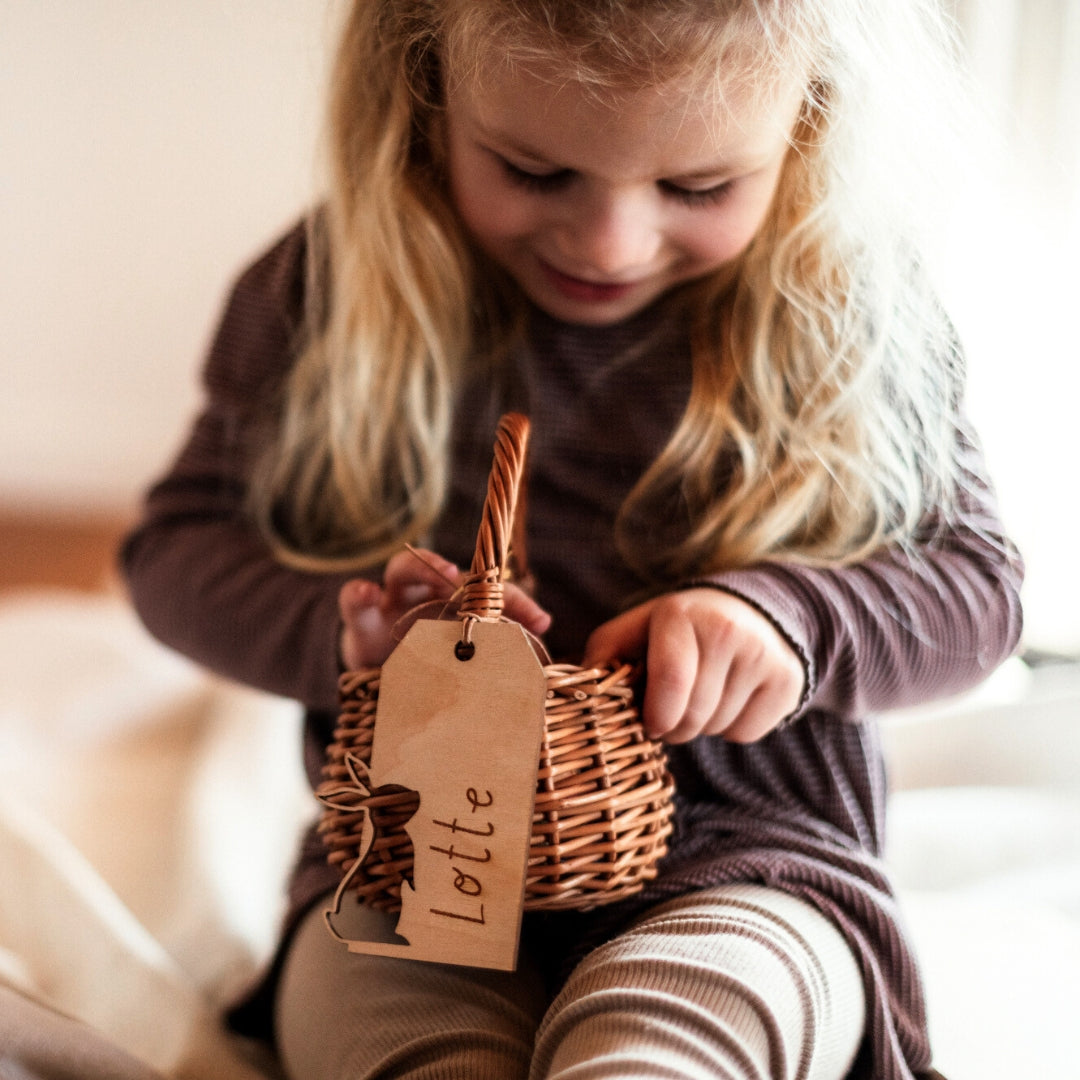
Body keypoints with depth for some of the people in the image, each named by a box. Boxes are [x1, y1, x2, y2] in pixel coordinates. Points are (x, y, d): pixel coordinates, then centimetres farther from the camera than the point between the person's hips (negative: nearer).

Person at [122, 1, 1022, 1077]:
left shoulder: (853, 310, -1)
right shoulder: (335, 285, 1)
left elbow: (976, 577, 5)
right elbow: (175, 546, 7)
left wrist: (789, 614, -17)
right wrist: (346, 631, -14)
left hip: (746, 864, -1)